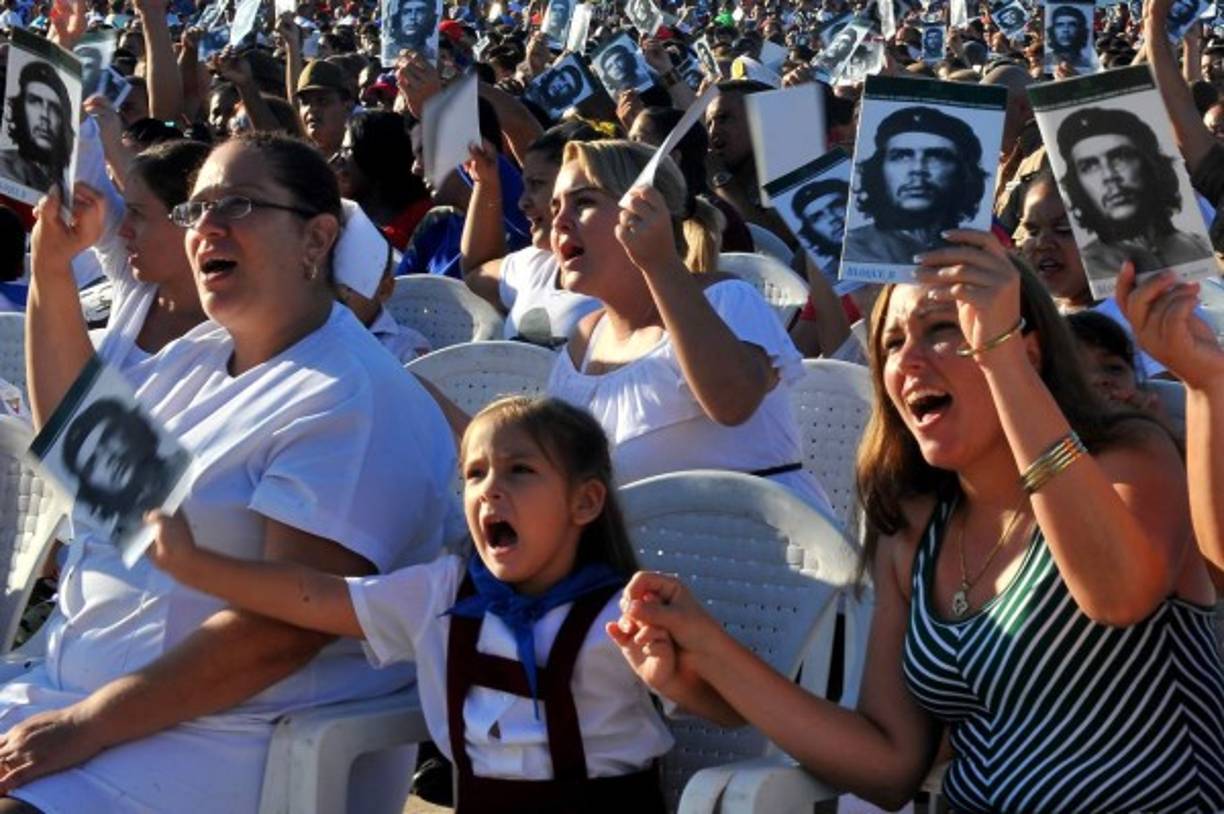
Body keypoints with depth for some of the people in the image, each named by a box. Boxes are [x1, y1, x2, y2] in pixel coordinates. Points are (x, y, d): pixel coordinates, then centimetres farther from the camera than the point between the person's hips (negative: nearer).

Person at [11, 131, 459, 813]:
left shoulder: (353, 404, -15)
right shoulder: (199, 355, 13)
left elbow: (283, 629, -23)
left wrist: (86, 727, -22)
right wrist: (52, 263, 19)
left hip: (221, 743, -9)